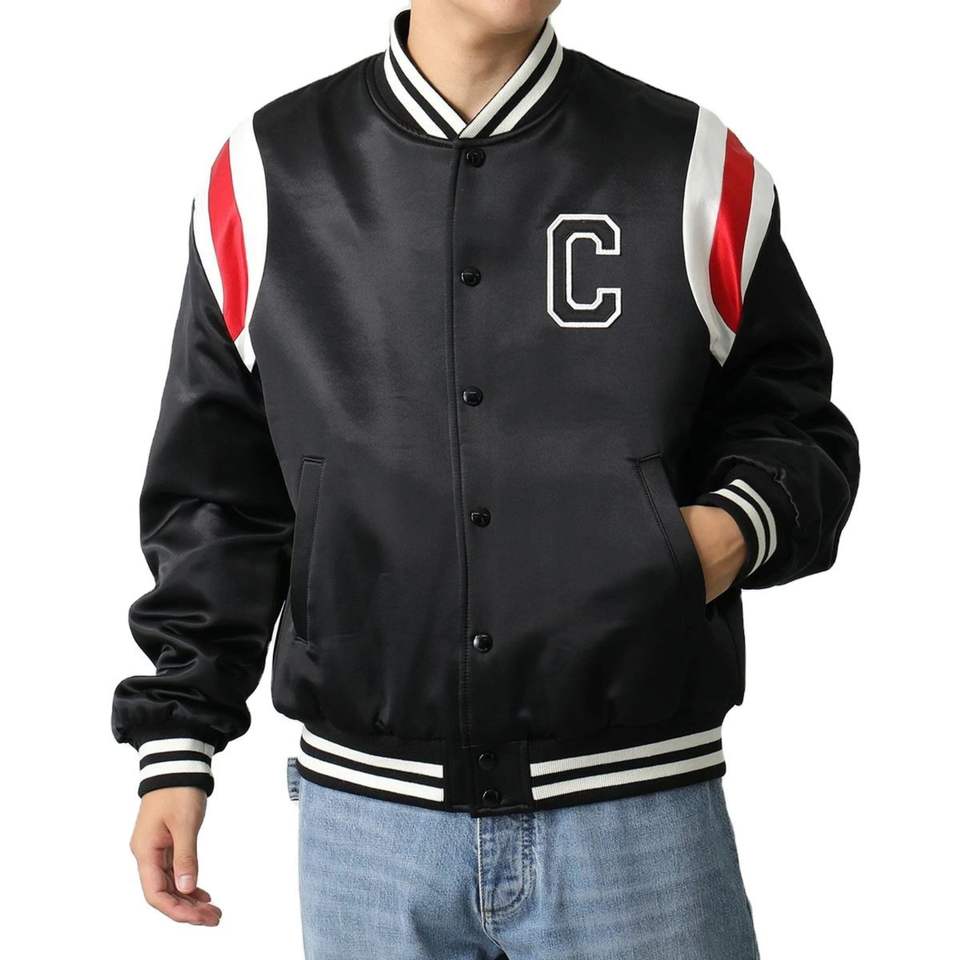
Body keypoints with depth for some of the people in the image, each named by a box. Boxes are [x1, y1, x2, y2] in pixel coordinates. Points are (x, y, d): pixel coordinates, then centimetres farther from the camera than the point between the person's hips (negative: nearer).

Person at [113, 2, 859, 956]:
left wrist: (735, 529, -13)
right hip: (364, 809, 1)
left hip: (638, 805, 0)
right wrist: (175, 744, 6)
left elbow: (794, 426, 8)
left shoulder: (697, 168, 1)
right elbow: (216, 494, 7)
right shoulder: (267, 172, 3)